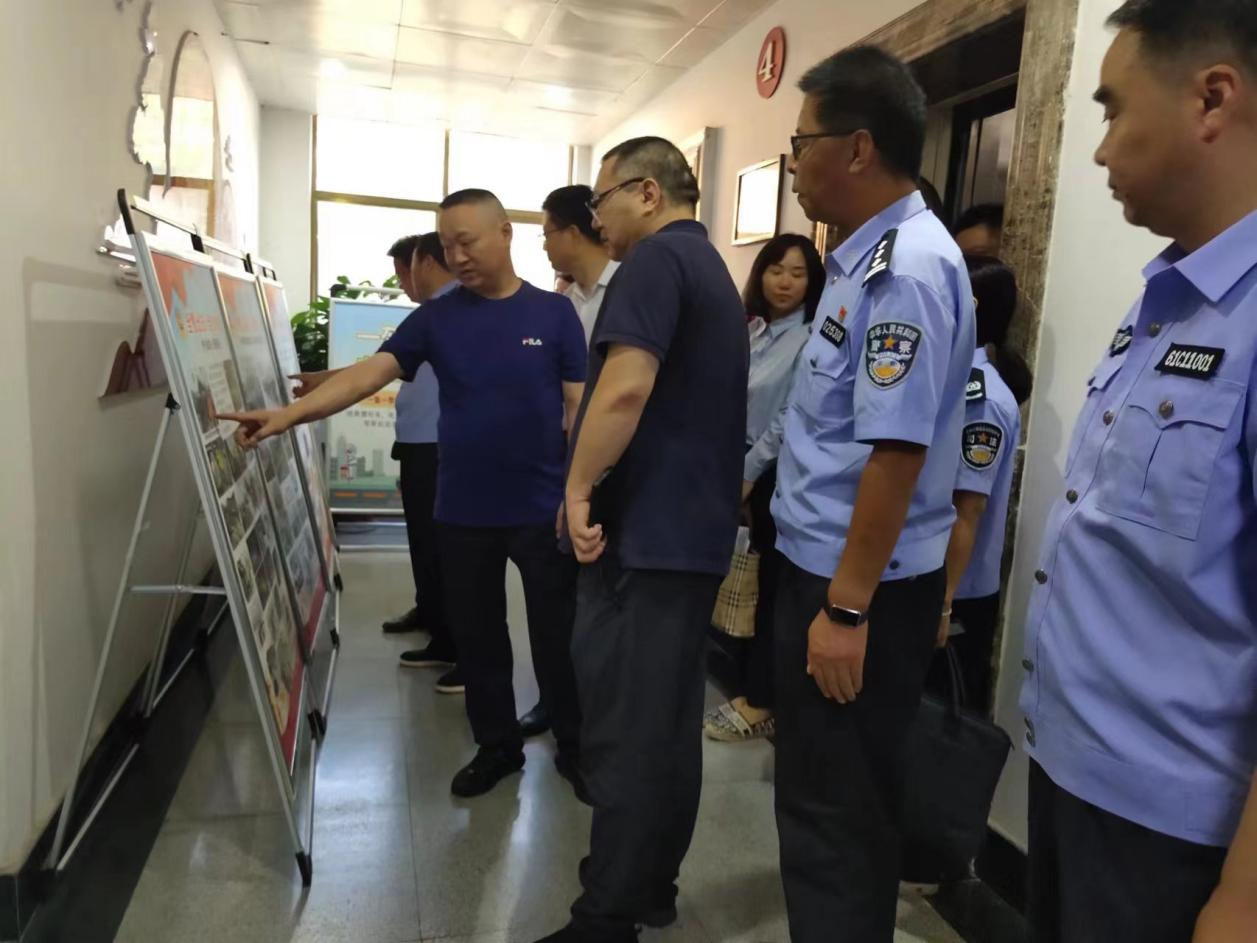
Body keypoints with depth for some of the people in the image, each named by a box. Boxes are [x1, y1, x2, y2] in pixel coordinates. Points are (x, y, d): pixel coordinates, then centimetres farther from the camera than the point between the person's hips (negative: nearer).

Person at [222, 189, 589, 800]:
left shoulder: (553, 313, -1)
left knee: (557, 637, 8)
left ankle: (575, 747, 28)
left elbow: (579, 408, -2)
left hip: (542, 509, -2)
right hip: (462, 512, 3)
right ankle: (497, 745, 32)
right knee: (476, 637, 13)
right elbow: (370, 372, -8)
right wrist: (289, 414, -21)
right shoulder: (435, 318, 3)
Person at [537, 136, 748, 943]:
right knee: (669, 719, 15)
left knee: (623, 726, -2)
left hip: (645, 529, -10)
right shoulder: (713, 270, 21)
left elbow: (625, 386, -24)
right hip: (697, 529, 10)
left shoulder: (657, 259, -10)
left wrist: (579, 488, -16)